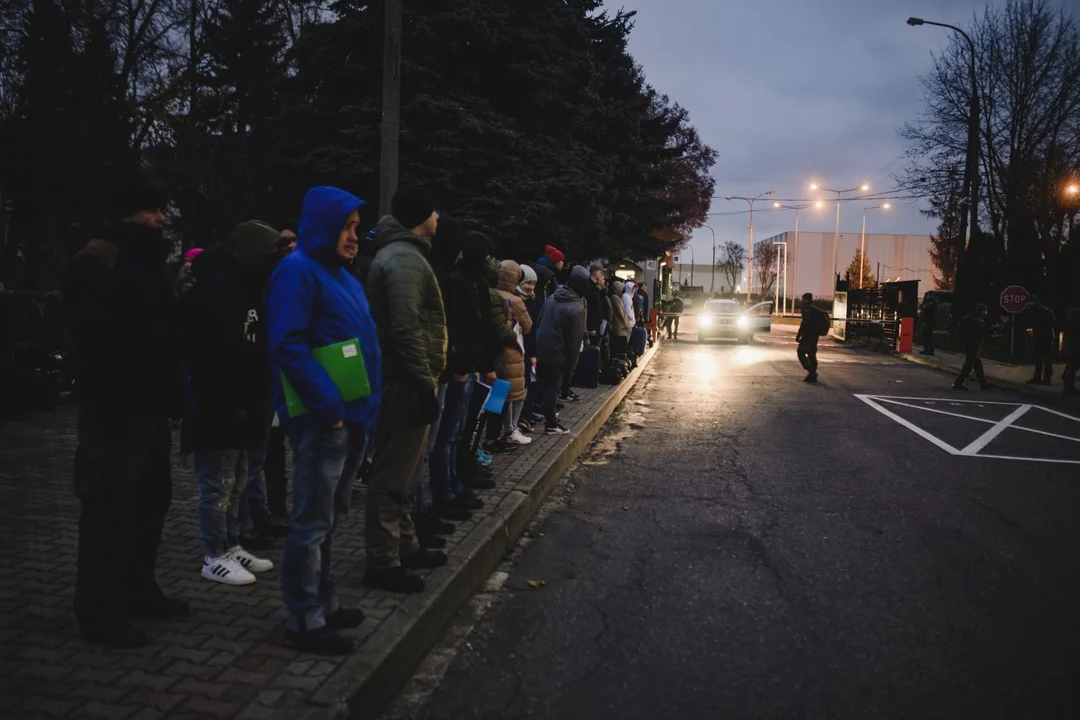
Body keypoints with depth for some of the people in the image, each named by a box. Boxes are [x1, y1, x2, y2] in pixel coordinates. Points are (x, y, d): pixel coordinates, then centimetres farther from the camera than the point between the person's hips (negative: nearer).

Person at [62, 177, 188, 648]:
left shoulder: (147, 261, 18)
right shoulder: (96, 261, -10)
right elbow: (91, 334, -20)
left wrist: (171, 393, 13)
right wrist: (110, 396, -25)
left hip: (149, 406, 9)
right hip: (115, 409, -9)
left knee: (151, 500, 15)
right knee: (110, 507, -3)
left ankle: (137, 591, 29)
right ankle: (98, 612, 8)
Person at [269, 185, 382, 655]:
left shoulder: (340, 274, 17)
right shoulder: (298, 270, -10)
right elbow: (288, 345, -20)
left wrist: (366, 404, 11)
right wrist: (328, 405, -21)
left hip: (351, 415, 9)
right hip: (322, 419, -9)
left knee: (331, 518, 17)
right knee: (312, 521, -1)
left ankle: (323, 602, 29)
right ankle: (304, 621, 9)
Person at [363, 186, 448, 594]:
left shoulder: (400, 254, 18)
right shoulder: (404, 258, -16)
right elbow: (406, 330, -25)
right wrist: (425, 385, -23)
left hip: (402, 381, 11)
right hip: (406, 383, -11)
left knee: (401, 472, 18)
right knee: (393, 475, -3)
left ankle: (405, 547, 30)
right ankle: (383, 563, 5)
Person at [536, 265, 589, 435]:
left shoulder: (552, 299, 3)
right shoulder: (577, 308, -16)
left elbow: (540, 321, 12)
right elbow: (575, 340, -14)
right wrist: (571, 365, -7)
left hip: (541, 350, 7)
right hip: (558, 354, -6)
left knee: (545, 385, 19)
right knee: (552, 388, 1)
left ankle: (550, 414, 34)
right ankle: (551, 424, 7)